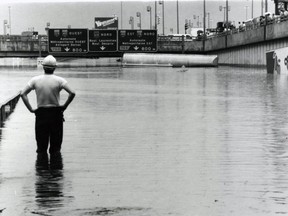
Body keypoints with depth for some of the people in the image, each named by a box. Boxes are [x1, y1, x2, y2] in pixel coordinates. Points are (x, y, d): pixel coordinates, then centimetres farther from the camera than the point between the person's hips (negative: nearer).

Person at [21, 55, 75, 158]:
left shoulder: (35, 80, -2)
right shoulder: (59, 80, -7)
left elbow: (23, 94, -6)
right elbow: (72, 93, -16)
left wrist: (31, 109, -3)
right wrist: (64, 106, -5)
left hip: (41, 113, 1)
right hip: (56, 113, -1)